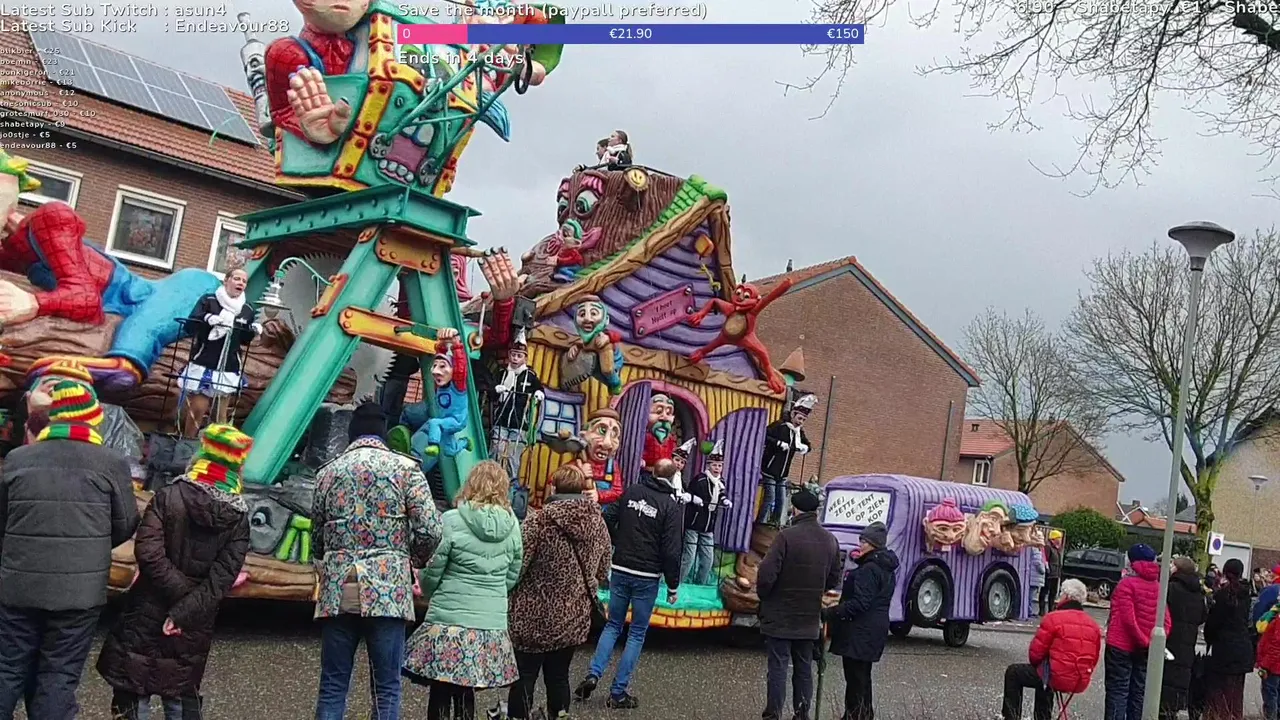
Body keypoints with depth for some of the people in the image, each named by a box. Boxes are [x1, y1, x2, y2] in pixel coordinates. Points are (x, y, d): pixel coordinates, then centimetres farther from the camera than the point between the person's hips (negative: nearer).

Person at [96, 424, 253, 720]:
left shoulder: (169, 496, -9)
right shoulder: (239, 517, -3)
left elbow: (148, 551, -19)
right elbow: (222, 577, -12)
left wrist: (180, 592, -14)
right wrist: (185, 612, -13)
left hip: (149, 611, -2)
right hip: (194, 624, 2)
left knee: (132, 688, 8)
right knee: (182, 694, 16)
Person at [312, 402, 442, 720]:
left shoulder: (328, 471, 12)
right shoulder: (404, 467, 1)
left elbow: (316, 536, 17)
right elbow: (430, 530, -7)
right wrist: (414, 560, 13)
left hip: (337, 590, 3)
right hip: (387, 589, -3)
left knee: (333, 685, 7)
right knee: (387, 686, 2)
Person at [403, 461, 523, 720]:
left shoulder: (452, 521, -9)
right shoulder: (512, 525, 3)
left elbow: (431, 573, -3)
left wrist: (431, 596, 17)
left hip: (449, 620, -4)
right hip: (493, 624, 4)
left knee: (440, 694, 6)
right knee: (466, 694, 15)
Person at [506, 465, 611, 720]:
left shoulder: (540, 520, -16)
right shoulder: (599, 523, -1)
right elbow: (602, 573, 8)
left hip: (535, 617, -4)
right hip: (574, 618, 4)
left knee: (524, 677, 8)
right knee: (559, 675, 17)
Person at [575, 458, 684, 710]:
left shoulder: (630, 491, 3)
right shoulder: (672, 507, -9)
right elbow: (671, 551, -11)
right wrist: (673, 586, -2)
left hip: (620, 570, 3)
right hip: (647, 577, -3)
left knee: (613, 625, 16)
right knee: (637, 633, 6)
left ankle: (594, 674, -1)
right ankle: (618, 692, 6)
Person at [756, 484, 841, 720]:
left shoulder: (787, 536, -18)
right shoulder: (830, 540, 3)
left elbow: (766, 574, -21)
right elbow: (834, 578, 11)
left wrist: (764, 596, -2)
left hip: (780, 616, -5)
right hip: (810, 619, 5)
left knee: (778, 667, 1)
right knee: (804, 668, 15)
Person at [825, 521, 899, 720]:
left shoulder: (869, 570, -17)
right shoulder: (886, 569, 15)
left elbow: (859, 603, -24)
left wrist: (831, 613, -23)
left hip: (860, 632, -11)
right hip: (873, 631, 11)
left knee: (855, 678, -7)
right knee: (861, 676, 19)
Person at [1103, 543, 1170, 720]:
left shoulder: (1127, 583, -11)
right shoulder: (1158, 586, 6)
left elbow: (1128, 618, -18)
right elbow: (1166, 620, 2)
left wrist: (1144, 641, -12)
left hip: (1121, 645, -6)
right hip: (1146, 649, 6)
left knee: (1117, 691, -3)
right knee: (1138, 692, 12)